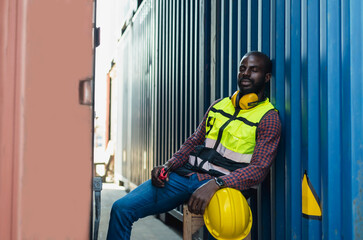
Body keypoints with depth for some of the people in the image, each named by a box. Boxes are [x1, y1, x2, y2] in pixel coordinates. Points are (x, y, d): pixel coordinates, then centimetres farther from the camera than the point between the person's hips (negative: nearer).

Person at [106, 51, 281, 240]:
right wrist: (167, 166, 3)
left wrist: (215, 184, -26)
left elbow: (259, 169, -12)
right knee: (122, 208, -10)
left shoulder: (269, 118, -1)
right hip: (185, 174, 5)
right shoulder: (218, 106, 18)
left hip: (222, 185, -5)